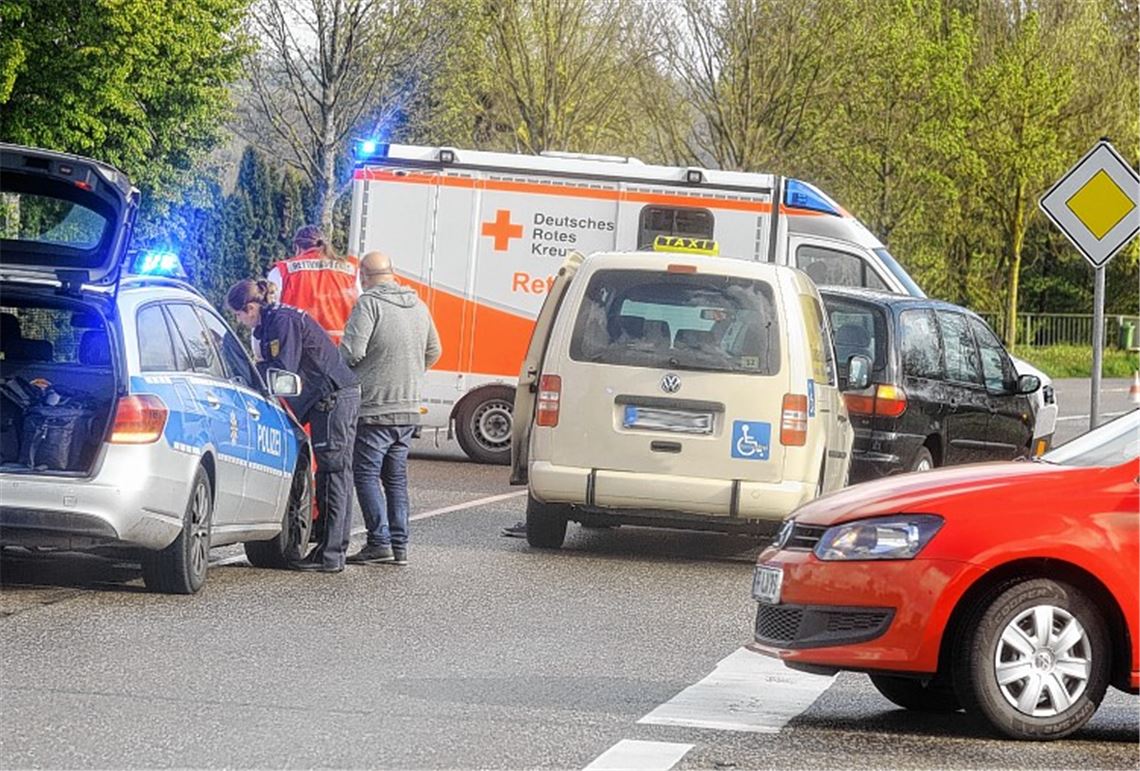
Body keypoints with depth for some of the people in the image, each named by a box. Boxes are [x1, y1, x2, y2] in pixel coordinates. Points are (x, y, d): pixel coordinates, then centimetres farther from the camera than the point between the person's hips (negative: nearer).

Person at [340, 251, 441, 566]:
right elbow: (433, 352, 20)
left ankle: (379, 542, -9)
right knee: (396, 477, 13)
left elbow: (351, 351, -19)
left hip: (375, 408, -7)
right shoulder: (417, 305, 11)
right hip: (409, 408, 7)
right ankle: (400, 545, 12)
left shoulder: (369, 303, -13)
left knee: (366, 474, -2)